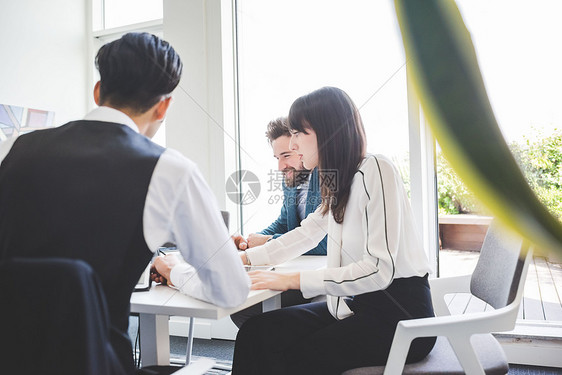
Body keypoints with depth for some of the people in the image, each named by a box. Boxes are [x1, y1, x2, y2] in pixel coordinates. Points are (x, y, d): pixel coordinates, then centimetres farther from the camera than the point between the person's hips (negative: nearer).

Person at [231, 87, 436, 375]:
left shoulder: (374, 170, -15)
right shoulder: (340, 184, 13)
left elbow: (380, 270, -23)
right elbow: (306, 234, 23)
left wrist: (293, 280, -23)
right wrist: (246, 257, 18)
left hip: (398, 313, -7)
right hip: (358, 305, 8)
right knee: (256, 332, -8)